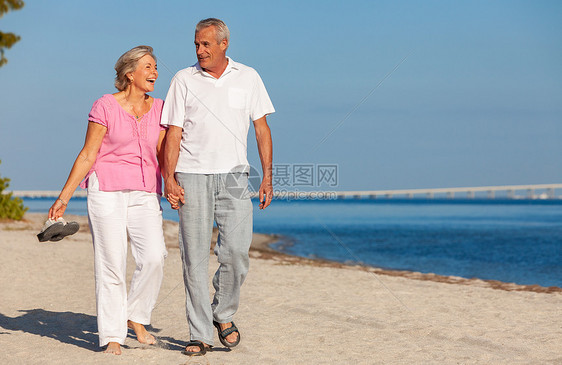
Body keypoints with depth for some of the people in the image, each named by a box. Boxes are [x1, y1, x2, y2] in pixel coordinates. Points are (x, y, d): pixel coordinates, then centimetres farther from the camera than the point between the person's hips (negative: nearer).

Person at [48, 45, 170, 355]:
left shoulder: (158, 109, 10)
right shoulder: (105, 106, -1)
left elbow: (164, 157, 12)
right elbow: (87, 155, 0)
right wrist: (63, 198, -3)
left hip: (145, 196, 3)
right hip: (107, 191, -3)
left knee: (154, 257, -15)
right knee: (111, 263, -5)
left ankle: (136, 316, 6)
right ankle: (112, 336, 4)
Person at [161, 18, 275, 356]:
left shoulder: (248, 78, 9)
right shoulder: (184, 80, 6)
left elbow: (262, 128, 9)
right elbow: (173, 132, 3)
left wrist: (268, 175, 2)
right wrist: (169, 178, -6)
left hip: (233, 175, 1)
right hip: (192, 176, 0)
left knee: (237, 251, -10)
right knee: (195, 257, -1)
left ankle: (223, 314, 16)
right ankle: (201, 335, 5)